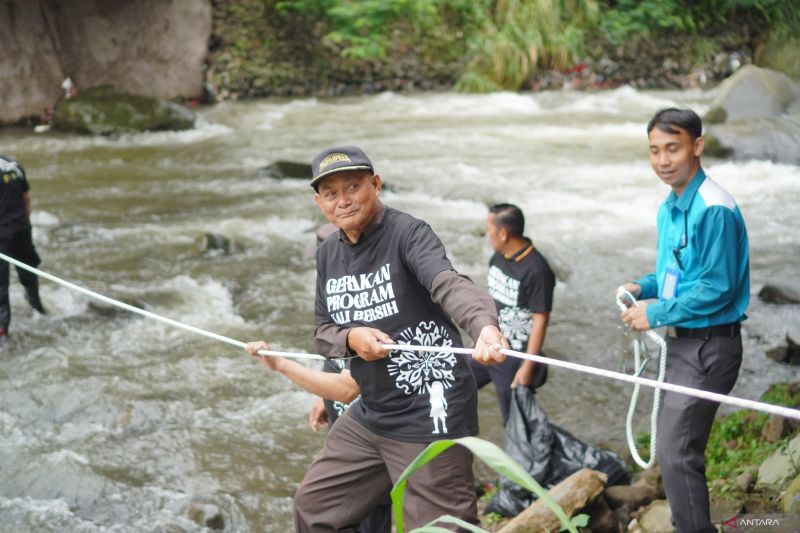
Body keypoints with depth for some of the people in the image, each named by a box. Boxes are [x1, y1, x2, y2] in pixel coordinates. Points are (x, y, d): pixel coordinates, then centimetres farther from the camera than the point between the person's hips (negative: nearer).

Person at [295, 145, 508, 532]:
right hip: (370, 415, 8)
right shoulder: (328, 254, 8)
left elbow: (449, 283, -34)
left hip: (428, 415, -8)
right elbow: (323, 331, 13)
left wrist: (485, 325, -55)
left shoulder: (407, 233, -15)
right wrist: (350, 338, -12)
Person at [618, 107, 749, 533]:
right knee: (678, 449, 18)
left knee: (677, 453, -10)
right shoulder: (668, 208, 9)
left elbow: (718, 288, -21)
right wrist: (642, 287, 2)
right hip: (681, 342, 10)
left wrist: (656, 314, -16)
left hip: (709, 346, -10)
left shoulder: (713, 209, -20)